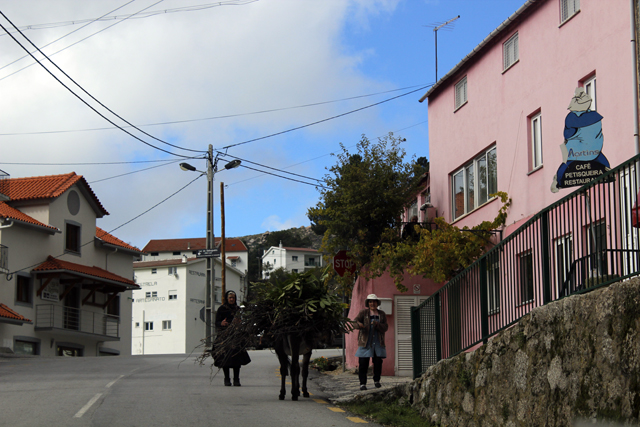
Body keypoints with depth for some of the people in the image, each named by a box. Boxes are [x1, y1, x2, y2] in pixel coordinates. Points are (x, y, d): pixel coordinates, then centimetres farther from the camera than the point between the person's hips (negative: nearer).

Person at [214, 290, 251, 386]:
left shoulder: (237, 309, 15)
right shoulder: (221, 309, 2)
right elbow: (217, 322, -4)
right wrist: (221, 323, -26)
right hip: (224, 335, -3)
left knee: (237, 356, -8)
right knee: (225, 357, -7)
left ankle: (236, 379, -5)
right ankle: (227, 379, 2)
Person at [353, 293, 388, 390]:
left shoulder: (382, 314, 11)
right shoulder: (363, 313, 4)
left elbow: (385, 328, 3)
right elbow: (356, 321, -9)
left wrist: (377, 324, -16)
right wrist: (359, 324, -33)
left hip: (378, 342, 2)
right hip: (365, 342, -2)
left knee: (378, 362, 3)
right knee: (363, 363, -8)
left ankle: (377, 380, 23)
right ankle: (362, 383, -3)